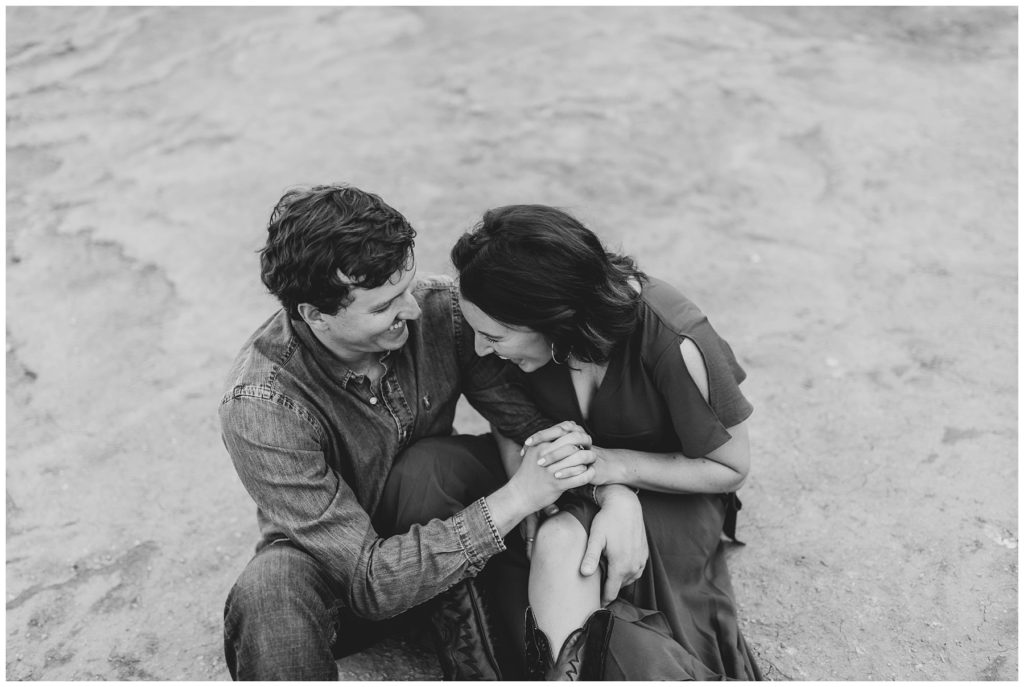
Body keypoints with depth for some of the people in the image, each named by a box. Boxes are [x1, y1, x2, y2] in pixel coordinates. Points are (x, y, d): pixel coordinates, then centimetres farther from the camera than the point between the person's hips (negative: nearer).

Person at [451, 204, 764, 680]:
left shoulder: (675, 345, -31)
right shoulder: (516, 332, -21)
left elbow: (731, 468, -16)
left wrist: (612, 464, -28)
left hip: (671, 487, -3)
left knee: (560, 541, -30)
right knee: (556, 542, -30)